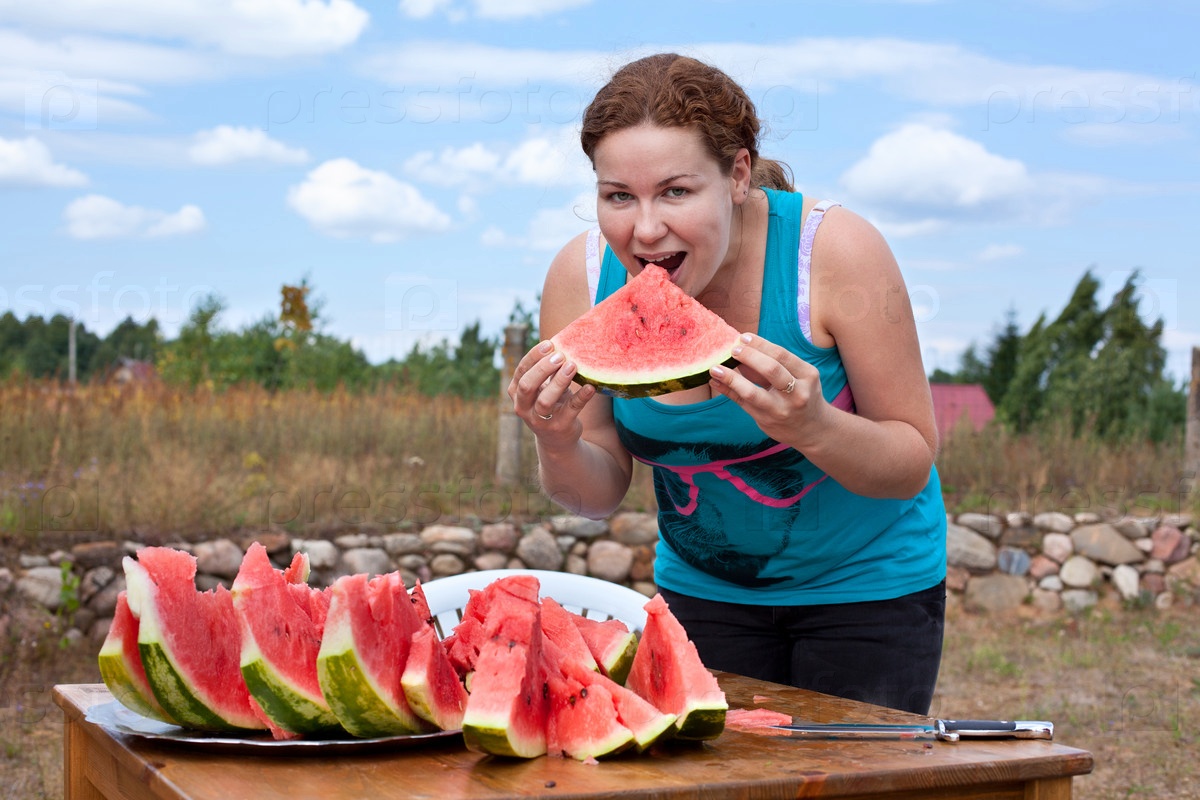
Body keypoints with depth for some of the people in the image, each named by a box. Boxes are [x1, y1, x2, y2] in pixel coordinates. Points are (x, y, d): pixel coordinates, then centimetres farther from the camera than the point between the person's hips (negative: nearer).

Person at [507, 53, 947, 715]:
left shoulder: (836, 251, -26)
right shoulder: (582, 276, -17)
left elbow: (913, 464, -18)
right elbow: (601, 495, -7)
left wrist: (812, 427, -38)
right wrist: (558, 445, -30)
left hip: (866, 581, -2)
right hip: (702, 586, 3)